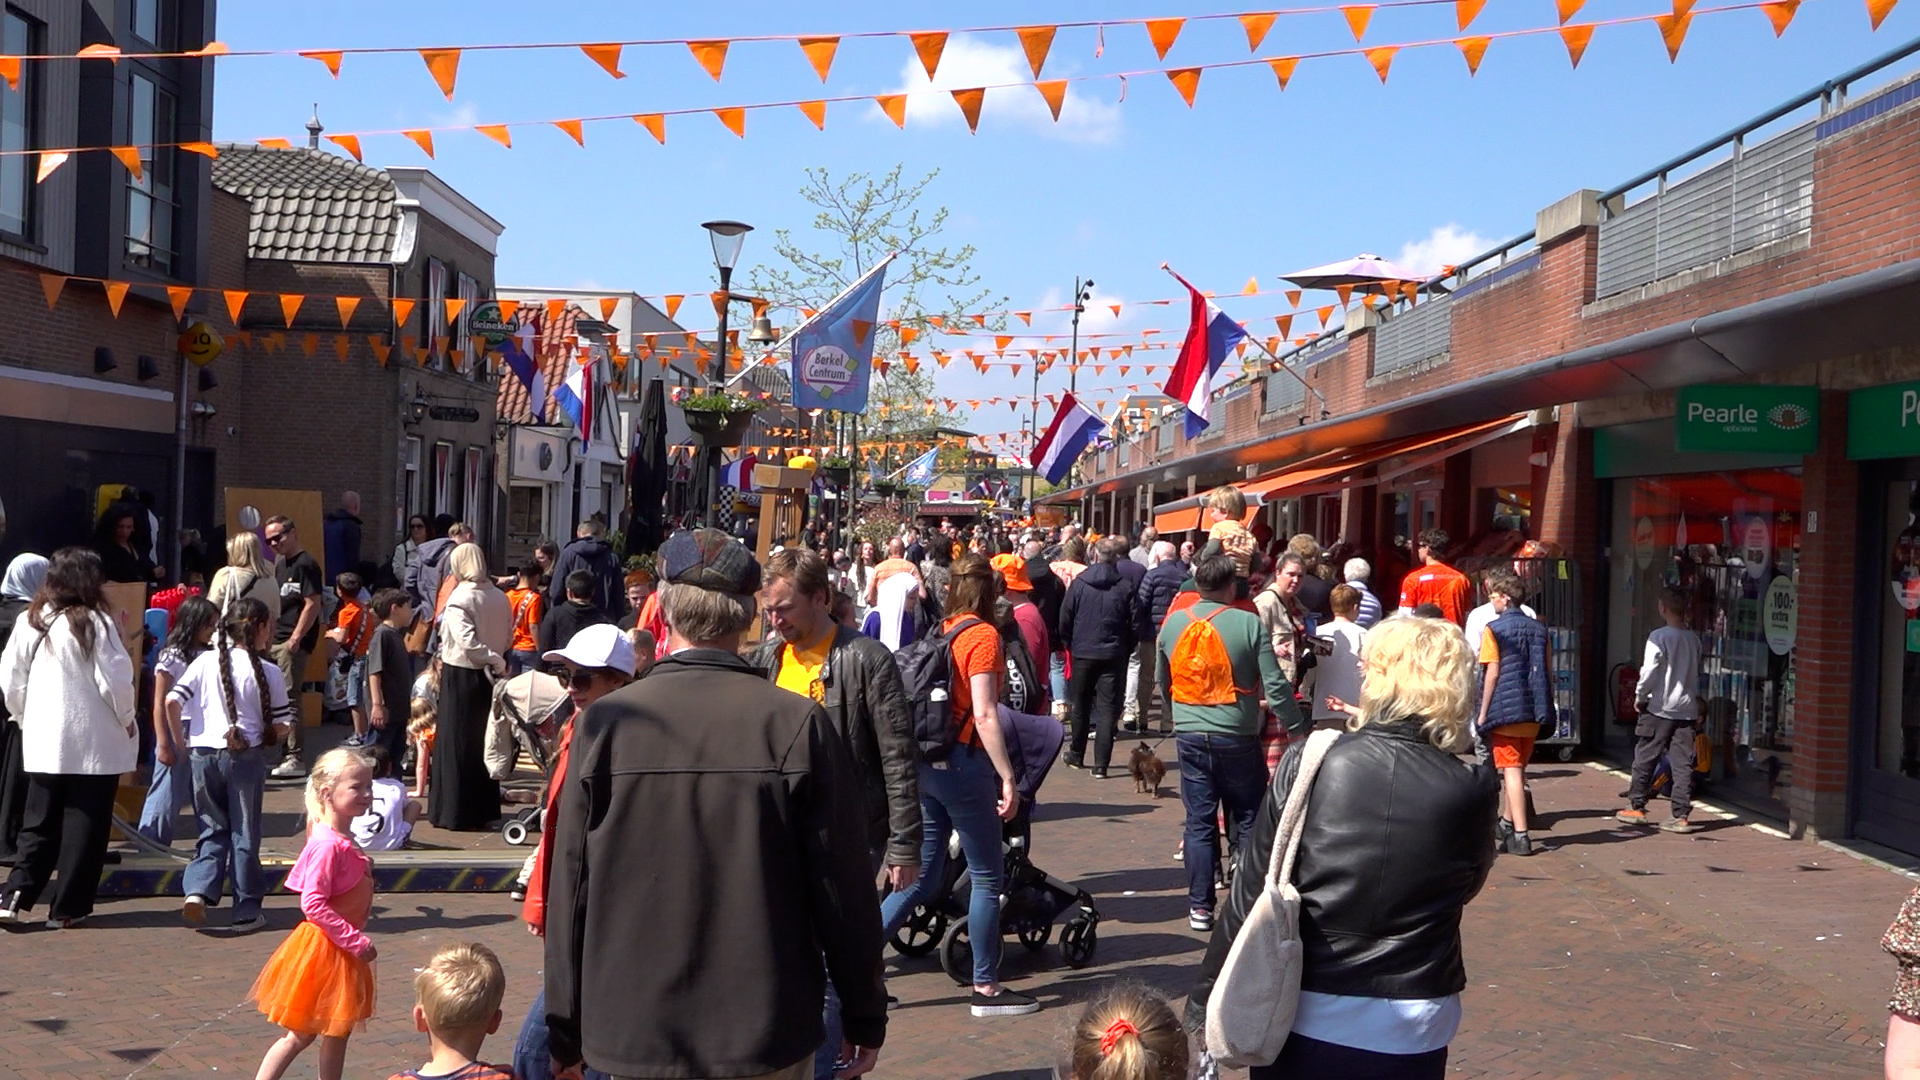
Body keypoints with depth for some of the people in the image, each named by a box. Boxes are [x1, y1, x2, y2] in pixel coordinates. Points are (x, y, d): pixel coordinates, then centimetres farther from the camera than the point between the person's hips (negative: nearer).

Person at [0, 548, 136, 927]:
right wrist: (127, 718, 3)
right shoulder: (94, 624, -12)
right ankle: (67, 908, 7)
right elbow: (114, 681, -14)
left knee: (38, 825, 15)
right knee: (84, 826, 4)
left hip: (43, 743, 5)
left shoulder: (30, 622, 2)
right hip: (94, 744, -5)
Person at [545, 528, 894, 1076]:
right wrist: (865, 1017, 5)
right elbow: (843, 885, -7)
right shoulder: (799, 724, -10)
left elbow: (569, 887, -2)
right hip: (768, 1034, -1)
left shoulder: (604, 723, -6)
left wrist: (565, 1029, 8)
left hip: (632, 1034, 1)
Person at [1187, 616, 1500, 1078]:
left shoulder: (1308, 764, -12)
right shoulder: (1472, 790, -10)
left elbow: (1251, 892, -8)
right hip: (1410, 1030, 1)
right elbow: (1467, 885, 8)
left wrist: (1207, 1003, 1)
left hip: (1303, 1017, 0)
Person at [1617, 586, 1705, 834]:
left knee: (1645, 758, 8)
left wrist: (1640, 696, -4)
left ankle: (1636, 807, 16)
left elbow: (1650, 671, -16)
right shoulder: (1694, 639, 7)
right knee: (1683, 763, 4)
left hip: (1659, 709, -5)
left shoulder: (1659, 637, -13)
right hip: (1686, 709, 5)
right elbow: (1696, 673, 14)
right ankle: (1681, 816, 2)